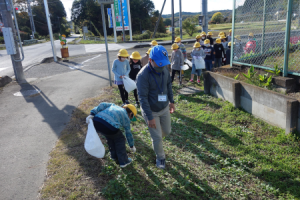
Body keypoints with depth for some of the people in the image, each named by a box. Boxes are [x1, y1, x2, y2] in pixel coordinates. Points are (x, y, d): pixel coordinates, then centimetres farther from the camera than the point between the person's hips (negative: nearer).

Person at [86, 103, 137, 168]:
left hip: (96, 122, 6)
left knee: (110, 137, 33)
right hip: (109, 126, -5)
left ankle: (114, 156, 46)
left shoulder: (113, 106, 33)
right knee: (119, 139, 22)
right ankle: (123, 161, 31)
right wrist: (132, 146, 44)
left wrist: (92, 114, 5)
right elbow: (128, 134, 30)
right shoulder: (126, 117, 21)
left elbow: (102, 105, 15)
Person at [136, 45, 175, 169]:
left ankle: (155, 140, 52)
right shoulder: (143, 75, -28)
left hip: (164, 108, 6)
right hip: (151, 111, -5)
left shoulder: (164, 69, -9)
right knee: (157, 138, 6)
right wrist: (150, 117, -22)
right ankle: (160, 157, 33)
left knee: (167, 131, 19)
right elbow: (143, 98, -24)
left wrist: (171, 101, 14)